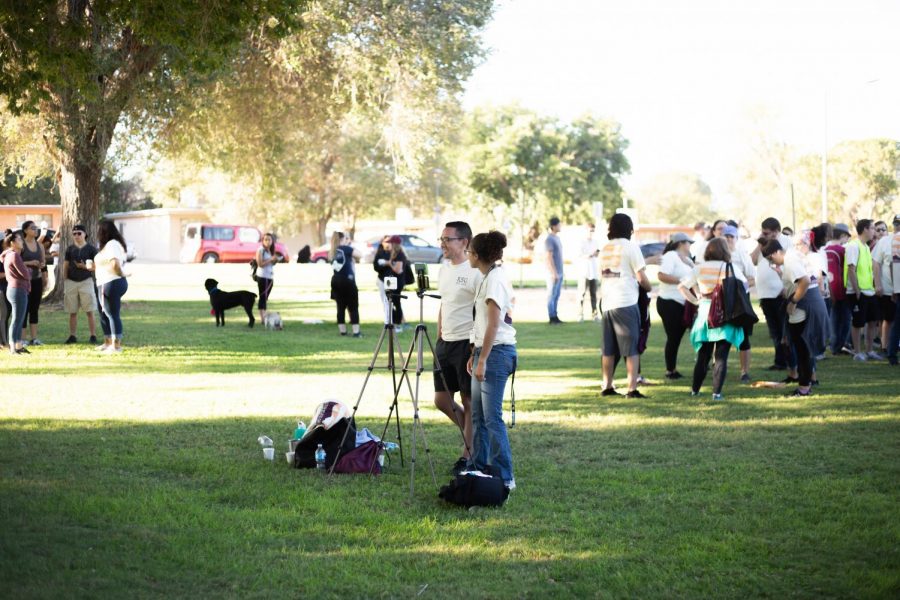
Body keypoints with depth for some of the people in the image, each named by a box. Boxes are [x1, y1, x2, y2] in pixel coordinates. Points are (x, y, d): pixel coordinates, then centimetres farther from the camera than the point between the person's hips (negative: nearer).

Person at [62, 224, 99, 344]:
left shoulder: (91, 249, 2)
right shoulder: (70, 249, 9)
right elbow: (65, 266, 10)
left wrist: (85, 266, -16)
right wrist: (64, 283, 4)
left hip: (86, 281, -2)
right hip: (71, 282, 2)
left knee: (90, 312, -5)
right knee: (72, 312, 4)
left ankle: (93, 336, -4)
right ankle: (72, 336, 9)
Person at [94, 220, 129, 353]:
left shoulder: (112, 245, -15)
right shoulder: (108, 245, 17)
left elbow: (114, 264, -26)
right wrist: (95, 266, 21)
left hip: (112, 283, -11)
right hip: (104, 283, 11)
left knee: (113, 314, -7)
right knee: (104, 313, 19)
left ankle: (116, 345, -5)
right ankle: (108, 342, 28)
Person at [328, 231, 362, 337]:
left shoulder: (332, 252, 7)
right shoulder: (346, 249, -10)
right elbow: (360, 255, -6)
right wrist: (349, 245, 6)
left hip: (336, 280, 6)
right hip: (347, 281, -6)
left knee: (341, 307, 12)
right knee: (353, 307, -2)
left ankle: (342, 331, 14)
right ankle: (356, 332, -6)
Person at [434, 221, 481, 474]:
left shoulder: (475, 272, -14)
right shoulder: (444, 269, 12)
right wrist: (439, 337, 18)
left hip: (467, 344, -8)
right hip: (445, 343, 8)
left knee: (468, 400, 0)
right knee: (441, 399, 9)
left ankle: (468, 455, 9)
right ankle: (473, 435, 29)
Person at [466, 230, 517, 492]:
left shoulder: (495, 280, -15)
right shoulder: (487, 278, 15)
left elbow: (494, 324, -20)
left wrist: (482, 360, -20)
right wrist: (474, 354, 21)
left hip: (496, 352, -10)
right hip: (485, 350, 10)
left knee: (492, 416, -10)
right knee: (478, 414, 12)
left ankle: (505, 477, -7)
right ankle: (477, 469, 19)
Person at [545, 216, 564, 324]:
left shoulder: (557, 237, 15)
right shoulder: (549, 239, -13)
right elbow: (549, 257, -17)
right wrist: (554, 273, -19)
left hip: (559, 272, 9)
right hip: (553, 273, -9)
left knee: (557, 295, 10)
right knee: (552, 295, -4)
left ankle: (555, 316, 14)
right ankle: (552, 317, -1)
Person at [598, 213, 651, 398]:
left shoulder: (604, 249, 13)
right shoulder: (630, 247, -6)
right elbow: (641, 277, -8)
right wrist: (648, 287, 10)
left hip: (607, 303, 6)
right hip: (626, 302, -6)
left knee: (609, 348, 13)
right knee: (632, 348, -2)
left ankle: (607, 387, 16)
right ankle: (632, 388, -7)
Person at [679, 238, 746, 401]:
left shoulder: (699, 268, 2)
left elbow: (682, 286, -3)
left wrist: (695, 300, 2)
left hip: (704, 313, 3)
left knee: (703, 355, 16)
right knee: (721, 356, -1)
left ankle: (695, 389, 23)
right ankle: (717, 392, -9)